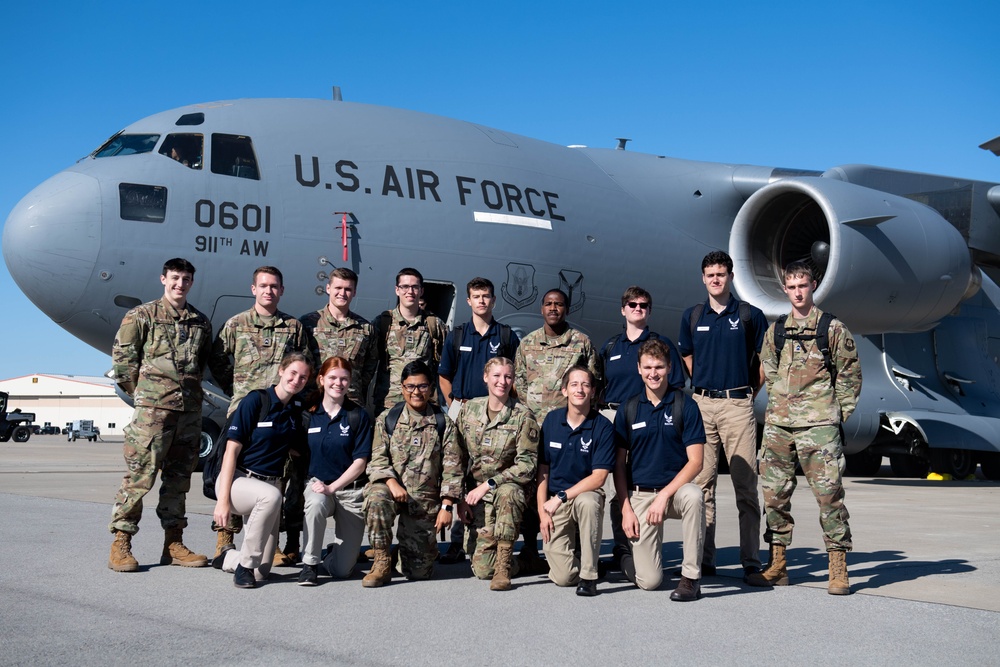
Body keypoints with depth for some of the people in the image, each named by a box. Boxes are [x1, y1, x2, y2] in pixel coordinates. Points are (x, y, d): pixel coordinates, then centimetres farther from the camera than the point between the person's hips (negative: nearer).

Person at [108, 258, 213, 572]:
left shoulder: (201, 322, 14)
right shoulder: (142, 315, 2)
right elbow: (122, 357, 1)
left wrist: (193, 389, 12)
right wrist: (141, 392, 1)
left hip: (190, 408, 5)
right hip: (153, 408, -5)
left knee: (179, 478, 9)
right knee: (139, 476, -6)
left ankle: (173, 543, 16)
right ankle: (121, 545, 1)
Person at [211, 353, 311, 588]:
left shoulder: (297, 411, 5)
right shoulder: (256, 401, -11)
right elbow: (232, 450, -14)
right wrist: (223, 498, -19)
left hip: (269, 485, 5)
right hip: (238, 479, -5)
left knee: (262, 571, -1)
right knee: (271, 495, -40)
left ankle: (227, 557, 33)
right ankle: (245, 565, -23)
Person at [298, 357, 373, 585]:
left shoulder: (358, 416, -2)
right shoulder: (308, 414, 3)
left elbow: (360, 461, -6)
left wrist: (332, 487, -16)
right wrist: (316, 485, -6)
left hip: (351, 490, -1)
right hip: (317, 483, 1)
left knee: (341, 571, -6)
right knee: (316, 503, -39)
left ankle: (335, 551, 32)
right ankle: (309, 564, -17)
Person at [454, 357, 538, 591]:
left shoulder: (523, 416, -8)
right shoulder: (469, 409, 3)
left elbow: (527, 465, -13)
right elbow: (459, 457, 9)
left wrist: (489, 484, -20)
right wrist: (460, 498, 4)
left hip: (510, 487, -2)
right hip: (477, 496, 2)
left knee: (507, 492, -41)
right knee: (483, 568, -12)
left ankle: (504, 567, -26)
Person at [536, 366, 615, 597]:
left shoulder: (603, 427, -9)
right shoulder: (551, 420, 1)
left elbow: (598, 478, -13)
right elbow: (543, 469, 5)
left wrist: (561, 498, -18)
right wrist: (542, 510, -2)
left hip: (587, 494, -2)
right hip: (554, 503, 2)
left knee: (587, 501, -40)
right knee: (563, 577, -13)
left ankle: (589, 574, -23)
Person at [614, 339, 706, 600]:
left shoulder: (685, 405, -3)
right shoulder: (628, 409, 3)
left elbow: (695, 461, -8)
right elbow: (619, 464, 7)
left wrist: (664, 495, -19)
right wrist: (626, 509, -3)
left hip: (676, 488, 0)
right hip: (640, 494, 1)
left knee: (694, 496, -38)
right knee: (649, 581, -9)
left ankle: (691, 577, -22)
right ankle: (629, 558, 28)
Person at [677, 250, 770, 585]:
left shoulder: (750, 315, 2)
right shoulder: (692, 316, 11)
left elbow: (764, 361, 8)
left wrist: (748, 392, 7)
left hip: (738, 405, -3)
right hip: (702, 405, 3)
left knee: (746, 485, -4)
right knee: (702, 483, 5)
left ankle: (752, 563, 0)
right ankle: (704, 560, 11)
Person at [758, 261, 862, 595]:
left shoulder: (833, 328, 2)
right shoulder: (775, 330, 13)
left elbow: (850, 374, 5)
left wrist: (839, 413, 0)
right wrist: (778, 405, 12)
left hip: (818, 424, -4)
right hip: (778, 424, 4)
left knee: (828, 492, -7)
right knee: (774, 492, 5)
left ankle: (838, 567, 1)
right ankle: (777, 564, 15)